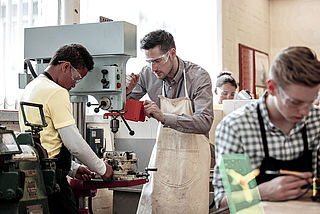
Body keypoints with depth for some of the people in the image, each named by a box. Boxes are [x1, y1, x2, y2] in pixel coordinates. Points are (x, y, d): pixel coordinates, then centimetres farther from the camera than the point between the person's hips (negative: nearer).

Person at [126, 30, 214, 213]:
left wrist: (164, 117, -36)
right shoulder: (148, 74, -4)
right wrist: (127, 91, -16)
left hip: (192, 154, -3)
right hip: (163, 151, 4)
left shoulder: (199, 76, -15)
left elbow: (205, 122, -26)